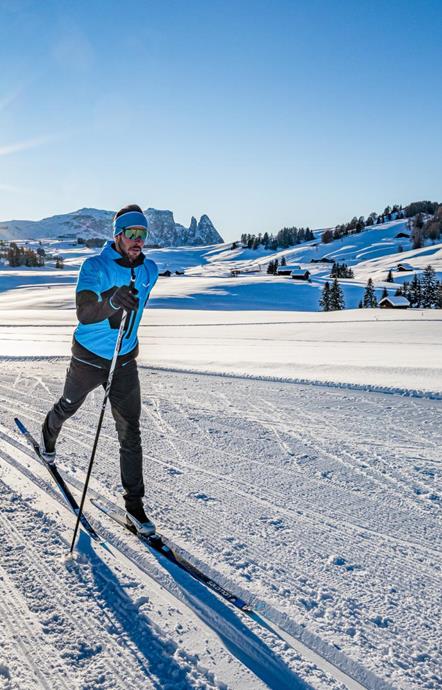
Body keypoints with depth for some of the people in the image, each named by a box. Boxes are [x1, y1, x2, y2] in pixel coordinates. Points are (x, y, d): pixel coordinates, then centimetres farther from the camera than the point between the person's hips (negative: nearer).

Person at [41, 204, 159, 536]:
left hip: (125, 362, 3)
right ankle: (49, 433, 61)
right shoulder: (94, 267, -20)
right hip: (88, 358, -2)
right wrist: (112, 300, -55)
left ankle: (134, 504, 9)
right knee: (68, 407, 24)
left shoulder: (150, 270, -4)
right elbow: (84, 312, -35)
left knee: (130, 434, -1)